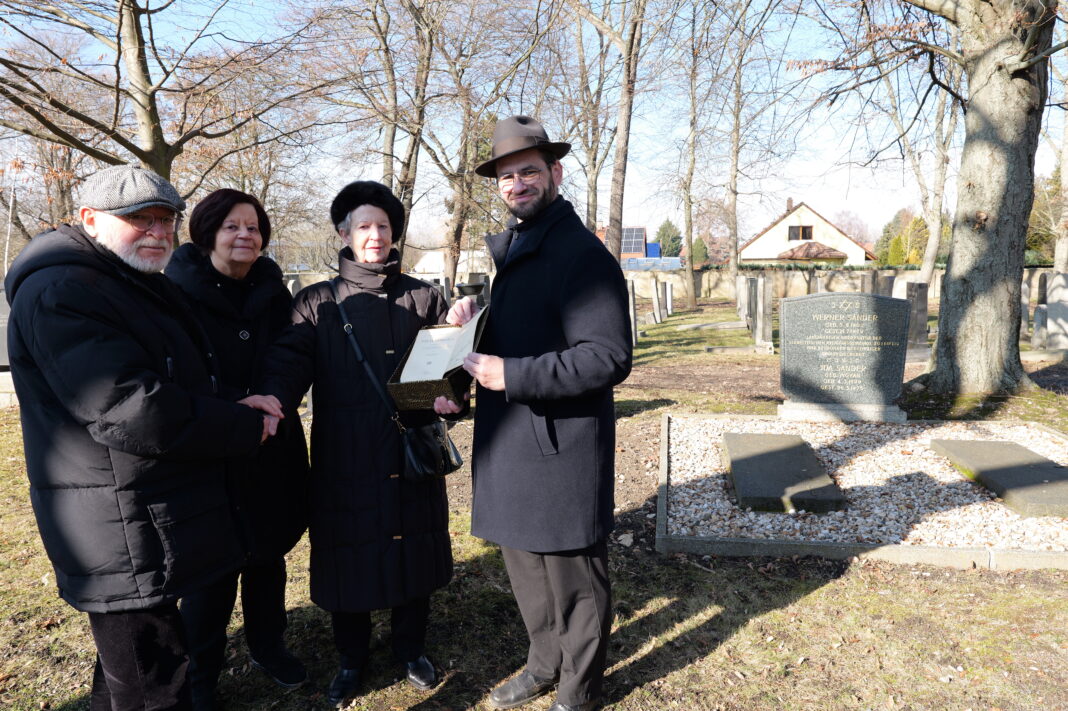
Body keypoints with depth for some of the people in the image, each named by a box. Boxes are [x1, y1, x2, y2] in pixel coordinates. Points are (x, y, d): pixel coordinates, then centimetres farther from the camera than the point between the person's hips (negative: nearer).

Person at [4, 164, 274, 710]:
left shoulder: (142, 287, 16)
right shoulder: (61, 294, -19)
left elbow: (180, 387, 25)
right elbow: (134, 412, -28)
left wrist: (238, 413, 5)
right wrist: (246, 429, -17)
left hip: (156, 519, 10)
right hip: (124, 539, -10)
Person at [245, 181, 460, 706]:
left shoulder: (423, 298, 7)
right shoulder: (316, 304, 4)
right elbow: (290, 358, -9)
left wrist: (449, 395, -17)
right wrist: (274, 396, -31)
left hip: (412, 458, 1)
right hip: (345, 461, -1)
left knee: (412, 553, 12)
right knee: (349, 558, 10)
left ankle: (411, 649, 36)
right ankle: (351, 658, 34)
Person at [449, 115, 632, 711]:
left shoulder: (584, 254, -15)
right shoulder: (504, 248, 13)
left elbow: (609, 359, -21)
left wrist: (512, 375, -25)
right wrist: (472, 316, 3)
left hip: (562, 449, -8)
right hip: (509, 445, 9)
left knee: (572, 577, 10)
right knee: (526, 566, 22)